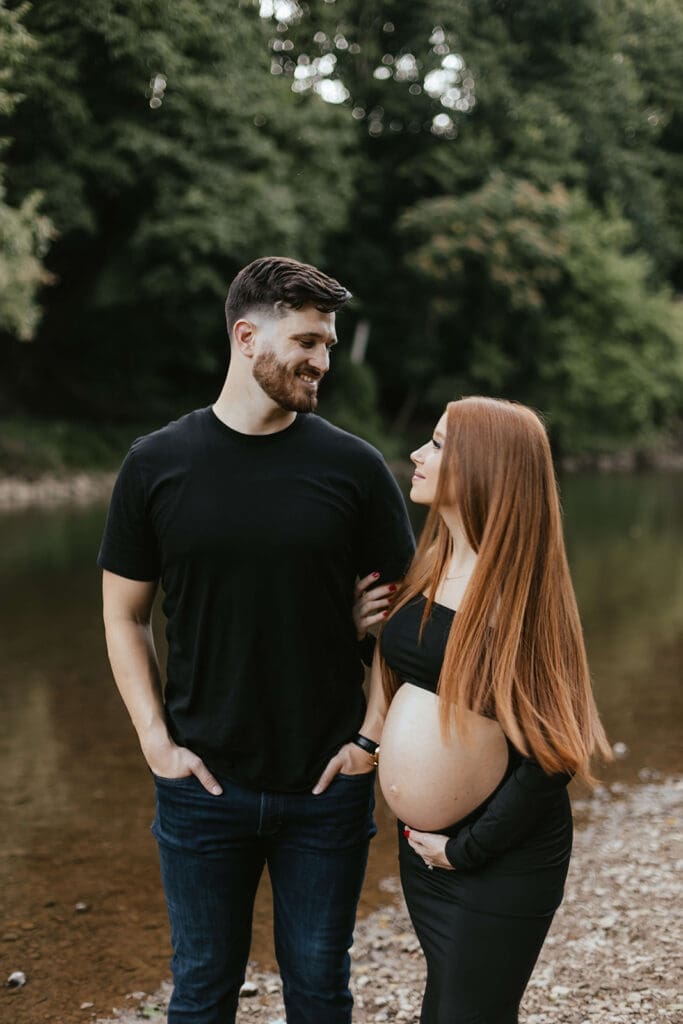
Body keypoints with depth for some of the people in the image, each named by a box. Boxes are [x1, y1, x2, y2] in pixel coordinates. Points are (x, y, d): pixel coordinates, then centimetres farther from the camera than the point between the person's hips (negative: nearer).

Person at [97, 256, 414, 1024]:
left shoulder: (352, 466, -4)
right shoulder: (157, 464, -3)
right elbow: (125, 615, 3)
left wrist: (375, 735, -4)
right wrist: (155, 739, -6)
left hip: (327, 784, 0)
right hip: (202, 782, 0)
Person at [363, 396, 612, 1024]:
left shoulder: (520, 593, -19)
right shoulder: (429, 569, 2)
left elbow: (548, 754, -19)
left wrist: (467, 849, -15)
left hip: (504, 853, -7)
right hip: (424, 843, 7)